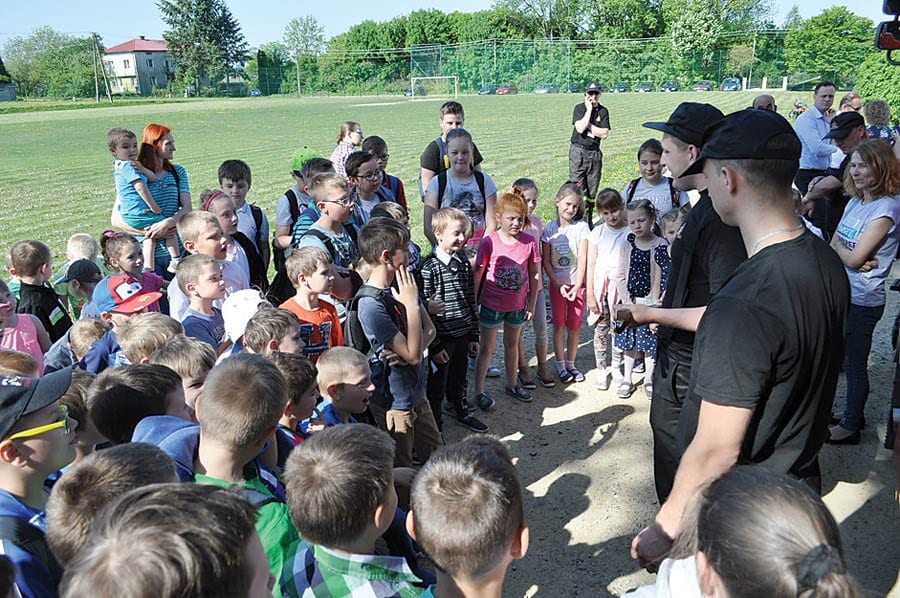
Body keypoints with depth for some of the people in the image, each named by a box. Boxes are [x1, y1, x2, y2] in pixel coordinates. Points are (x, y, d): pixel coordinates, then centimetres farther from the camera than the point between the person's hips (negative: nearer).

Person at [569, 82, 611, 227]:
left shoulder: (603, 111, 6)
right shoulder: (579, 108, -1)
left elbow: (604, 134, -5)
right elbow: (580, 128, -17)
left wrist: (588, 125, -9)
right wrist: (589, 110, -11)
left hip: (594, 153, 3)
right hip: (578, 152, -3)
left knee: (592, 190, 8)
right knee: (578, 188, -6)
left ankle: (589, 220, 18)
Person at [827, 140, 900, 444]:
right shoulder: (854, 202, 8)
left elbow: (854, 258, -21)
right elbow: (832, 248, 6)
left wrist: (838, 248, -2)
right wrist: (848, 256, -14)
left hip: (863, 301, -7)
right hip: (840, 293, 7)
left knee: (854, 365, 5)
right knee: (842, 359, 16)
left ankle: (850, 427, 20)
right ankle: (853, 415, 33)